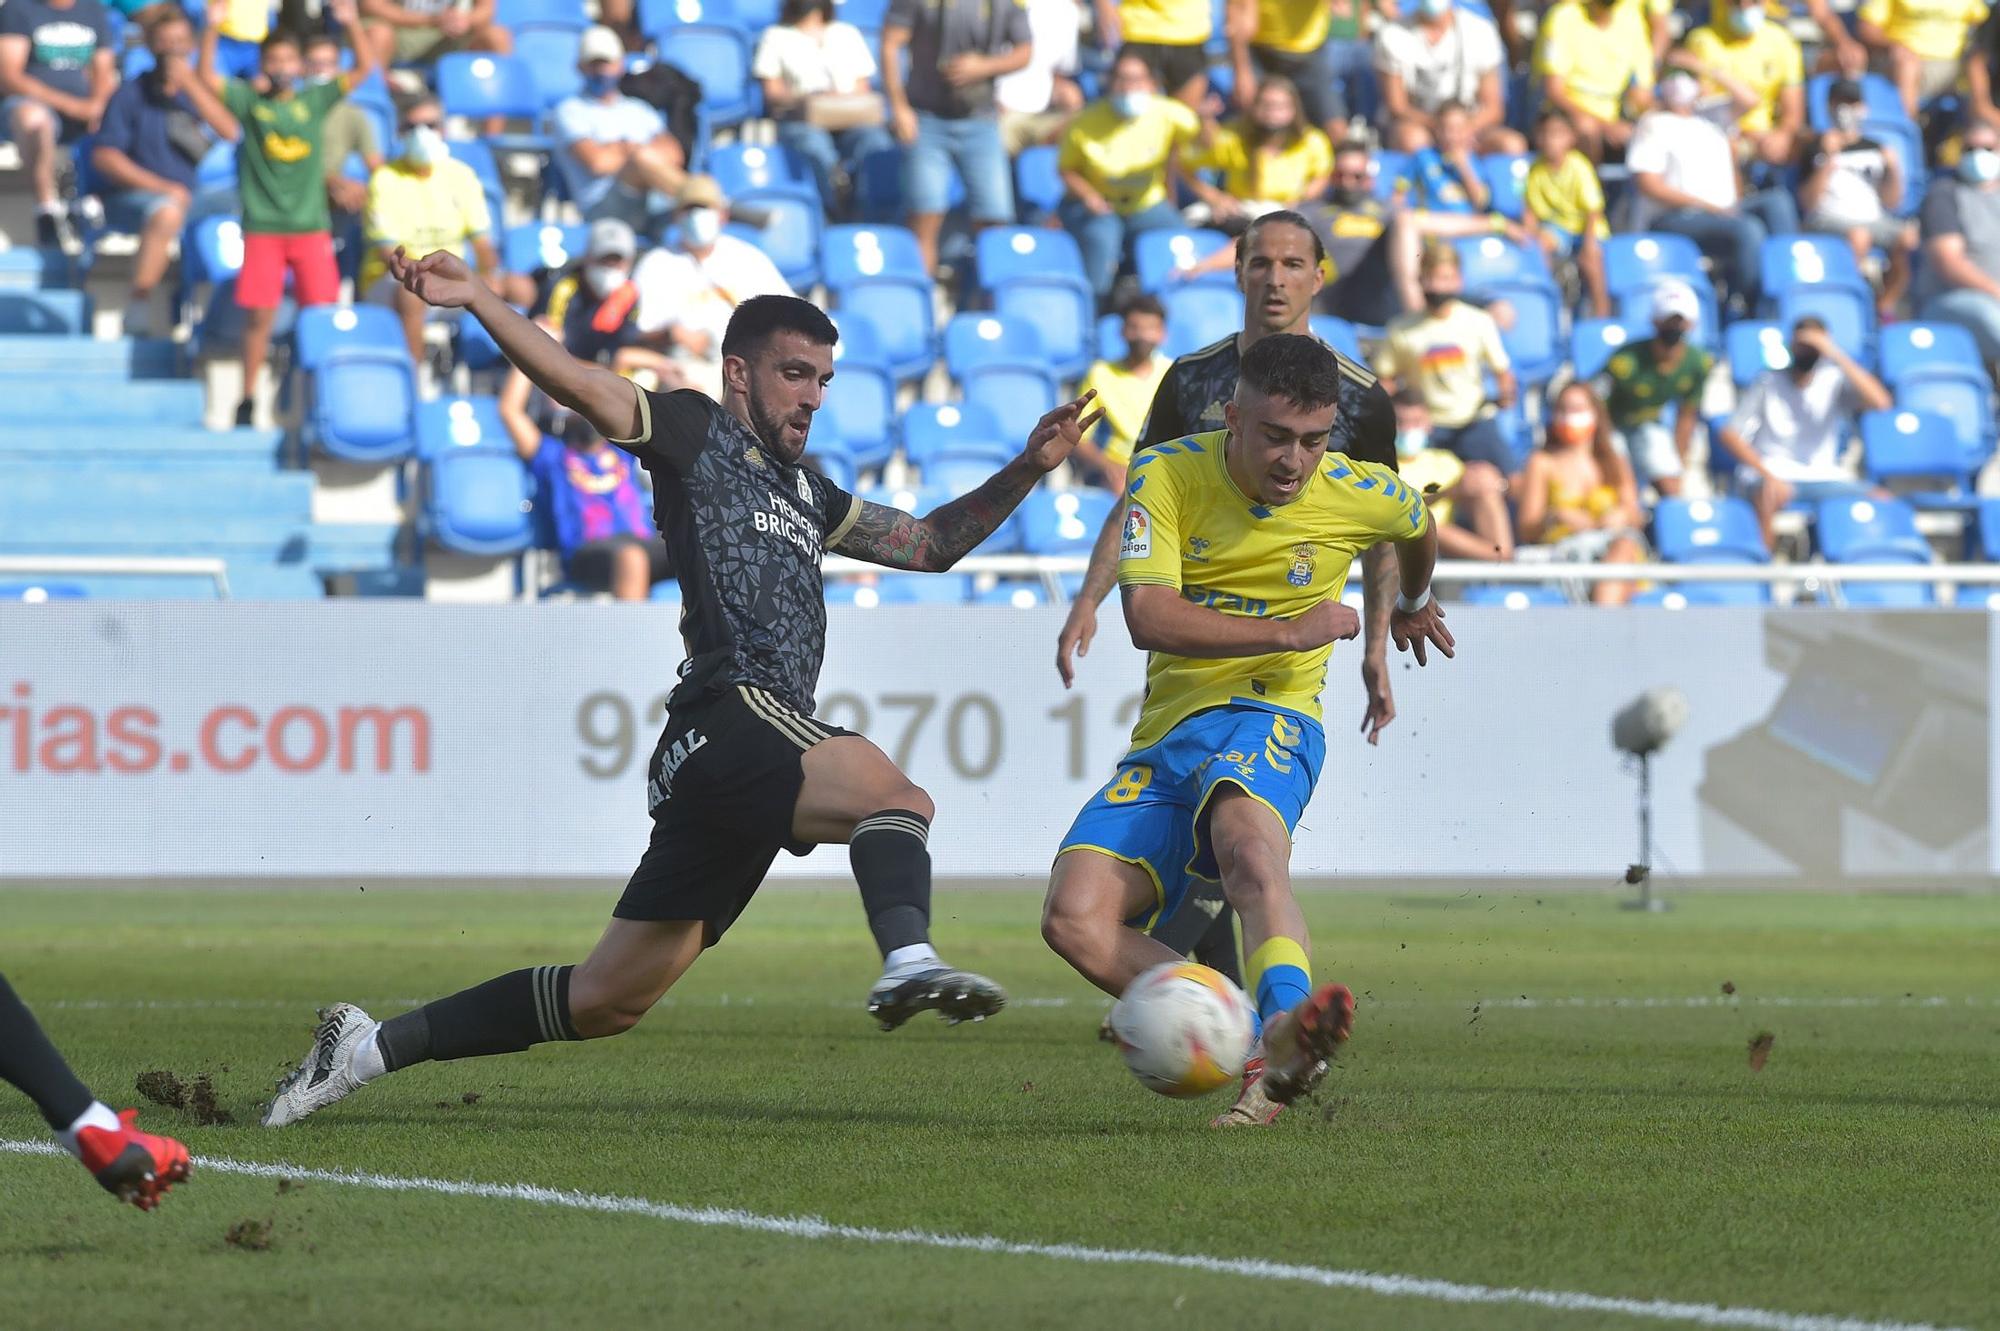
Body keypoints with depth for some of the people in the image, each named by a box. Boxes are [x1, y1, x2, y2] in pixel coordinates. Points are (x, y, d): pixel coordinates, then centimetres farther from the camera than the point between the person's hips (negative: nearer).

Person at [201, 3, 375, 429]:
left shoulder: (315, 101, 6)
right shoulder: (250, 101, 5)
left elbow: (363, 69, 2)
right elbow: (207, 74, -3)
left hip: (310, 224, 1)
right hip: (262, 227, -1)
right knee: (259, 315, 0)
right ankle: (248, 399, 8)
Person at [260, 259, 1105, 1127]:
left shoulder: (808, 497, 30)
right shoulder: (696, 432, 7)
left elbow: (930, 544, 36)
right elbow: (579, 385, -5)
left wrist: (1027, 469, 25)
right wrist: (478, 302, -19)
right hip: (729, 720, -8)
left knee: (607, 1000, 8)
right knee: (894, 794, -33)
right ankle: (909, 962, -60)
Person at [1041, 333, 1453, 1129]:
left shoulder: (1360, 495, 0)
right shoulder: (1166, 477, -4)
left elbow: (1420, 527, 27)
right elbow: (1148, 617, -16)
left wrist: (1413, 604, 48)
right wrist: (1292, 631, -16)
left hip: (1270, 717, -3)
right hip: (1168, 734, 3)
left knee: (1246, 835, -41)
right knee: (1075, 920, -22)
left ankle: (1285, 1032, -64)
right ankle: (1269, 1059, -25)